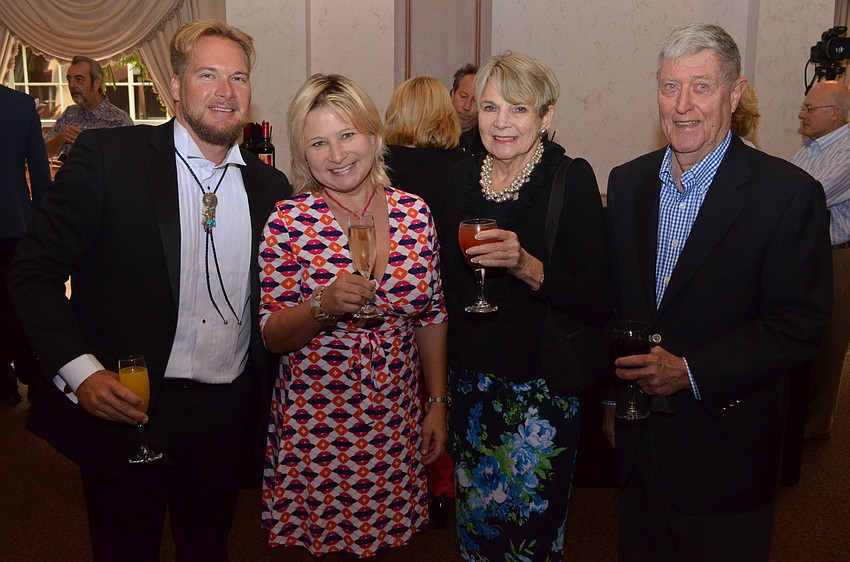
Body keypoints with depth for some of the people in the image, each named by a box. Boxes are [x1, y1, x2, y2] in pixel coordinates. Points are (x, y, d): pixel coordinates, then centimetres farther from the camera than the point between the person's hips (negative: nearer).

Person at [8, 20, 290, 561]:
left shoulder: (270, 186, 3)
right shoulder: (107, 156, -9)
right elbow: (34, 271, -8)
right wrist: (79, 370, -18)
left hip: (226, 416, 4)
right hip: (122, 412, -3)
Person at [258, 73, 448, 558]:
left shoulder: (414, 213, -3)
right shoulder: (288, 222, -11)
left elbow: (432, 317, 6)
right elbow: (272, 336, -9)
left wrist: (437, 403, 7)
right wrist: (324, 305, -27)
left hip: (397, 422, 3)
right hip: (314, 423, -2)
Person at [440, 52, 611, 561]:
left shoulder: (572, 180, -12)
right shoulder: (464, 176, 4)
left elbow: (599, 304, -16)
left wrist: (528, 267, -30)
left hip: (540, 391, -5)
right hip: (468, 387, 5)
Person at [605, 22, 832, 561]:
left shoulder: (790, 193, -14)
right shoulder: (627, 182, 2)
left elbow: (799, 325, -16)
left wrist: (690, 372, -22)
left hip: (726, 444, -4)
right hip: (638, 436, 5)